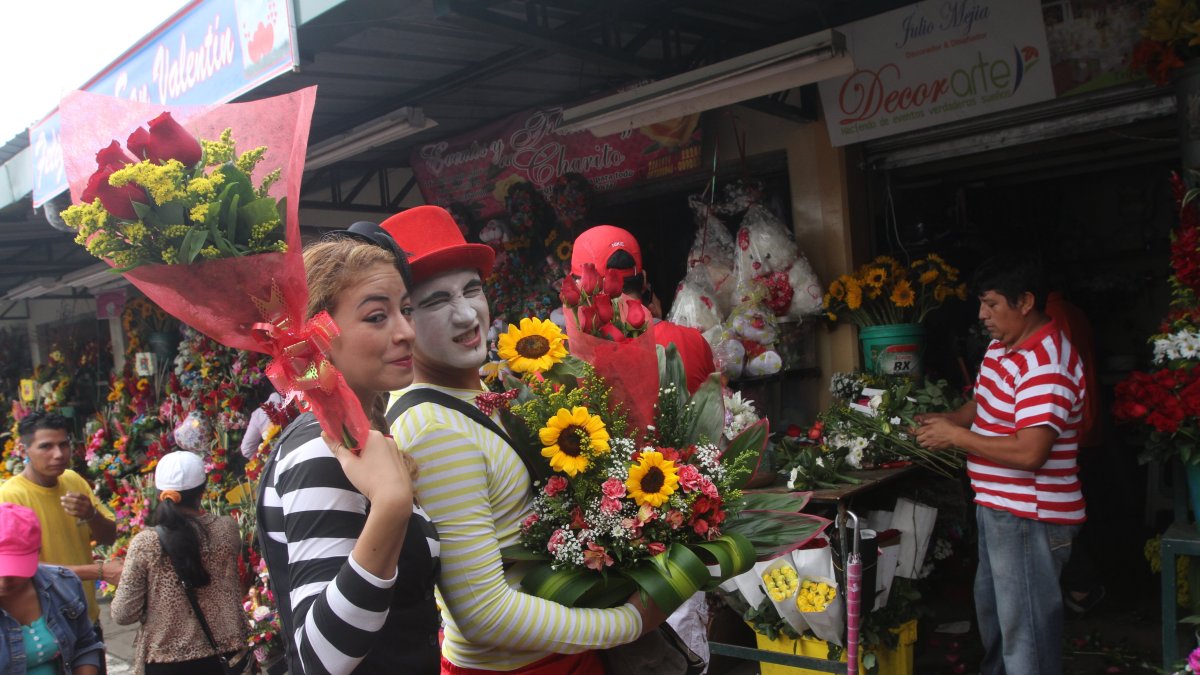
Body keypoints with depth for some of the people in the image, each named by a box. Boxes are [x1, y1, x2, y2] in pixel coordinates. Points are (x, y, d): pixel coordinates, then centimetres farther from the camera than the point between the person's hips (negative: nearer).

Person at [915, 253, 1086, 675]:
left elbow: (1029, 453, -32)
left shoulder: (1046, 364, -25)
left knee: (1025, 627, 2)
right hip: (998, 508, 10)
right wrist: (944, 421, 0)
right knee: (991, 607, 27)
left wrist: (956, 437, -22)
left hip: (1028, 517, -10)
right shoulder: (1001, 347, 7)